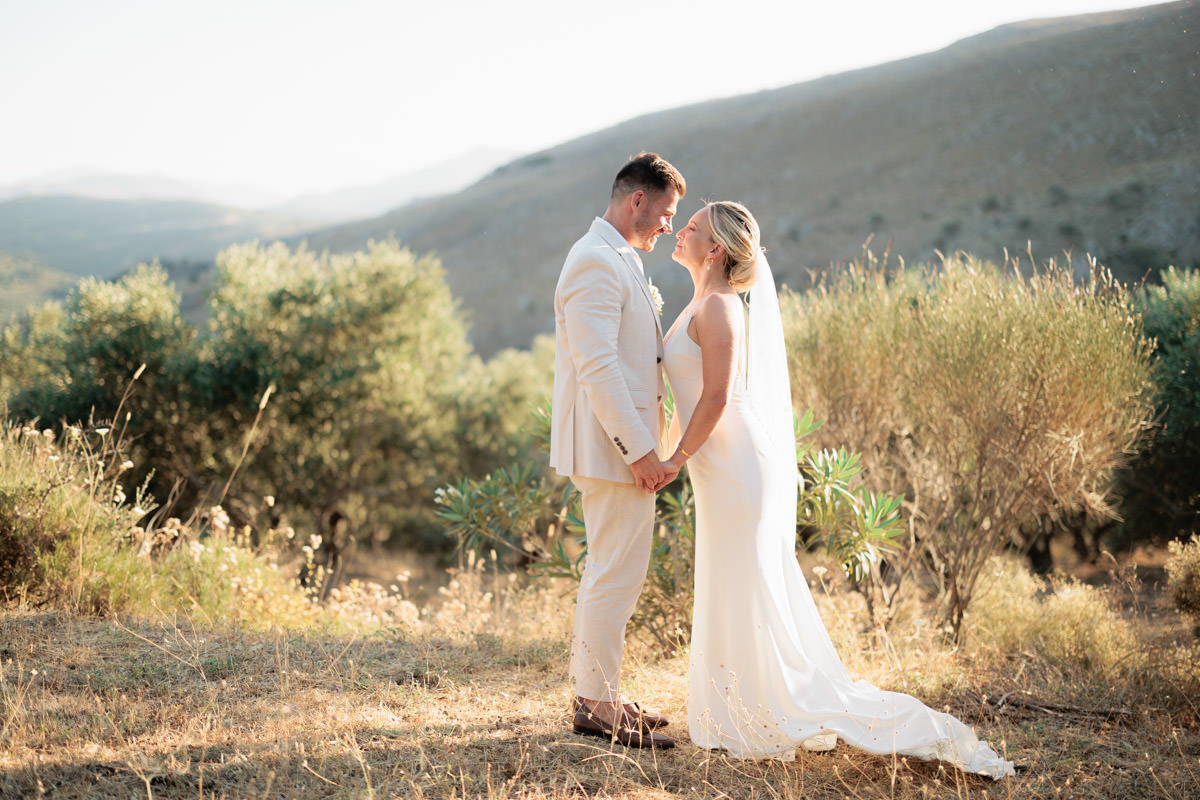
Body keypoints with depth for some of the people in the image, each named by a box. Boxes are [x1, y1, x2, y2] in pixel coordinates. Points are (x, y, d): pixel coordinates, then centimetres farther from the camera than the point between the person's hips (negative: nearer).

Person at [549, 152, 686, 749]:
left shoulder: (615, 259, 17)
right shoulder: (597, 262, -17)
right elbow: (597, 368, -23)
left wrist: (646, 441, 20)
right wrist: (639, 450, -22)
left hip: (627, 446, 11)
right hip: (614, 449, -11)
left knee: (609, 573, 16)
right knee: (616, 576, -5)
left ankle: (595, 696, 26)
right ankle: (599, 707, 4)